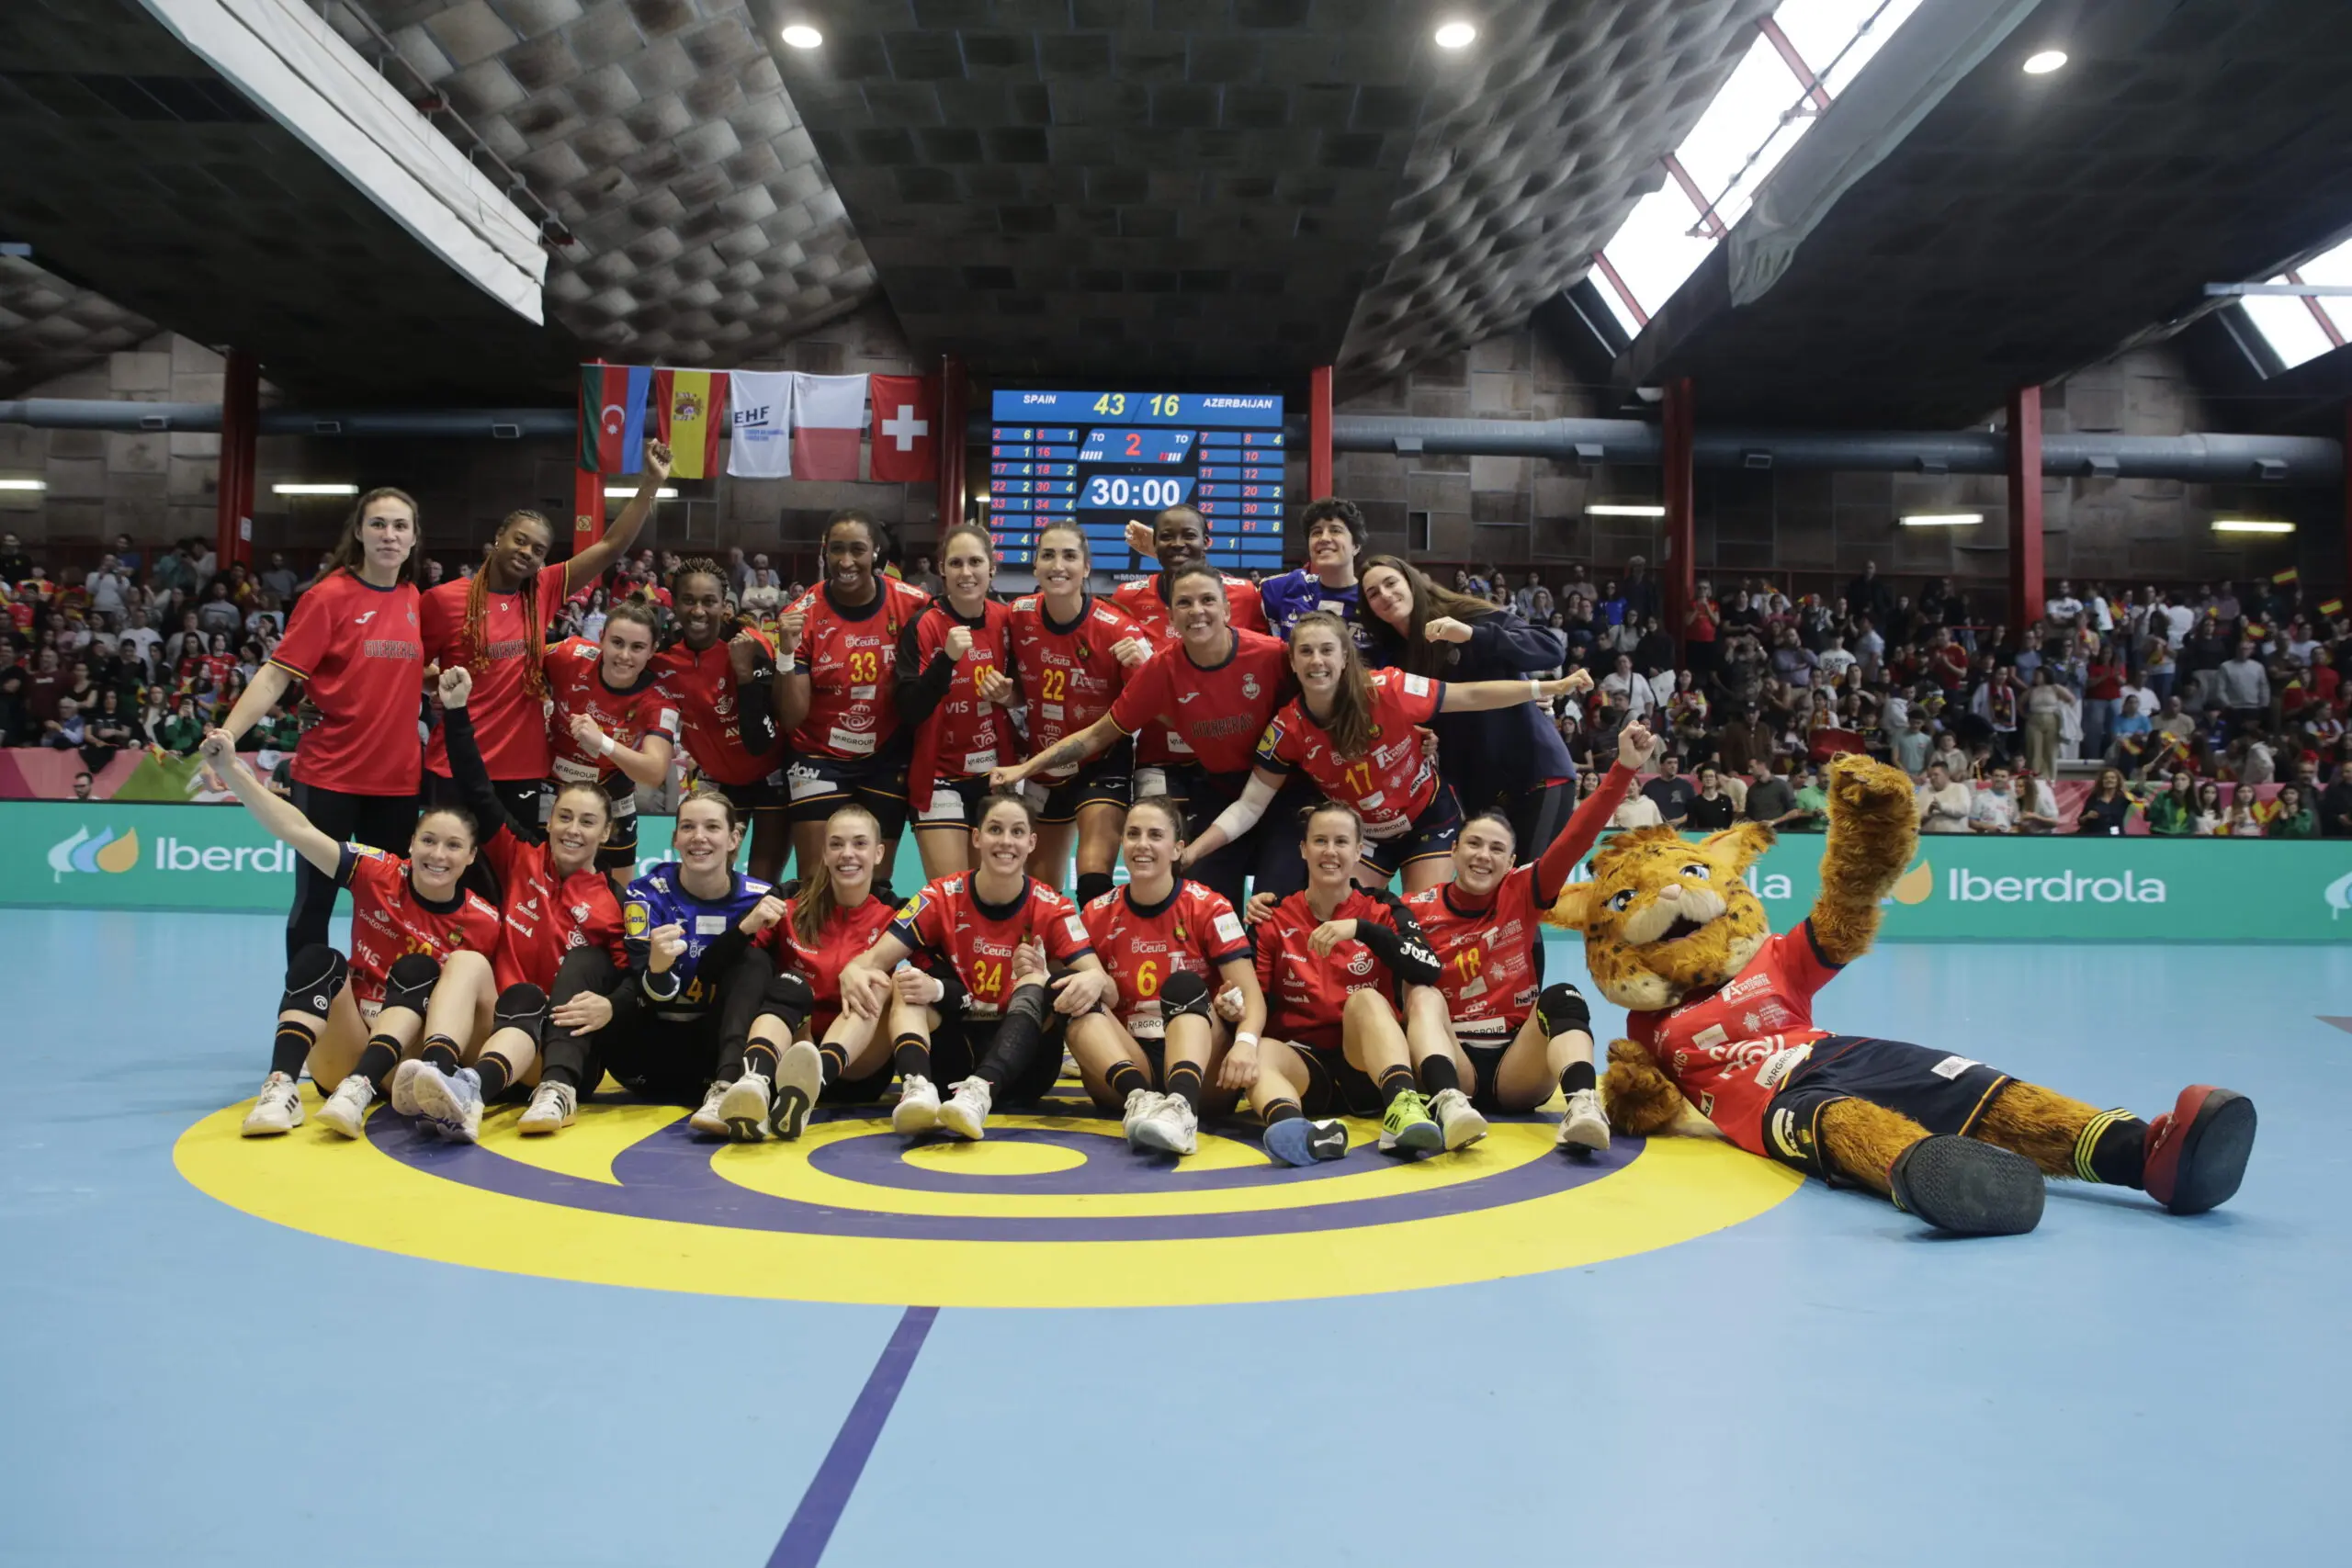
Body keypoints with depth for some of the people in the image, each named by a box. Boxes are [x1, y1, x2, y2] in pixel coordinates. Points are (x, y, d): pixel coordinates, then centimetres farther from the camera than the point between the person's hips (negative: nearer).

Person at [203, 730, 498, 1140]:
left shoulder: (483, 922, -6)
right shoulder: (378, 874, -6)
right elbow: (297, 830, -15)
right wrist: (230, 769, -24)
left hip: (411, 1058, -1)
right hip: (344, 1052, 1)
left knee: (418, 971, -27)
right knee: (318, 960, -24)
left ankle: (359, 1090, -46)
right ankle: (281, 1087, -39)